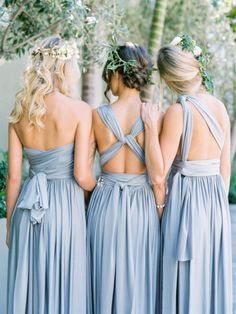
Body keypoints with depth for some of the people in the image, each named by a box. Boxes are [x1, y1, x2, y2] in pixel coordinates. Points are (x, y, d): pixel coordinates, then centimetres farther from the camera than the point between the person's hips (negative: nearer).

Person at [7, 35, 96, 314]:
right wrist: (99, 189, 10)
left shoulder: (19, 112, 2)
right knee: (64, 288, 7)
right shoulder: (79, 110, -10)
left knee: (28, 284, 14)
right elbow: (81, 175, -12)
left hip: (28, 207, 4)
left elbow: (13, 177, 4)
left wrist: (10, 223, 13)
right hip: (65, 206, -4)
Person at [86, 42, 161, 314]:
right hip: (143, 205, 0)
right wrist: (160, 209, 5)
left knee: (106, 280, 12)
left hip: (106, 205, 0)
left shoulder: (98, 116, -8)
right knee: (141, 282, 12)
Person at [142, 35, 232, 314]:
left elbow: (158, 175, -17)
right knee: (211, 277, 16)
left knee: (185, 283, 5)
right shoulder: (219, 107, 3)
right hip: (215, 200, 7)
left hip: (186, 199, -6)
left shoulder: (178, 111, -16)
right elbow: (225, 167, 9)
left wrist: (151, 127, -17)